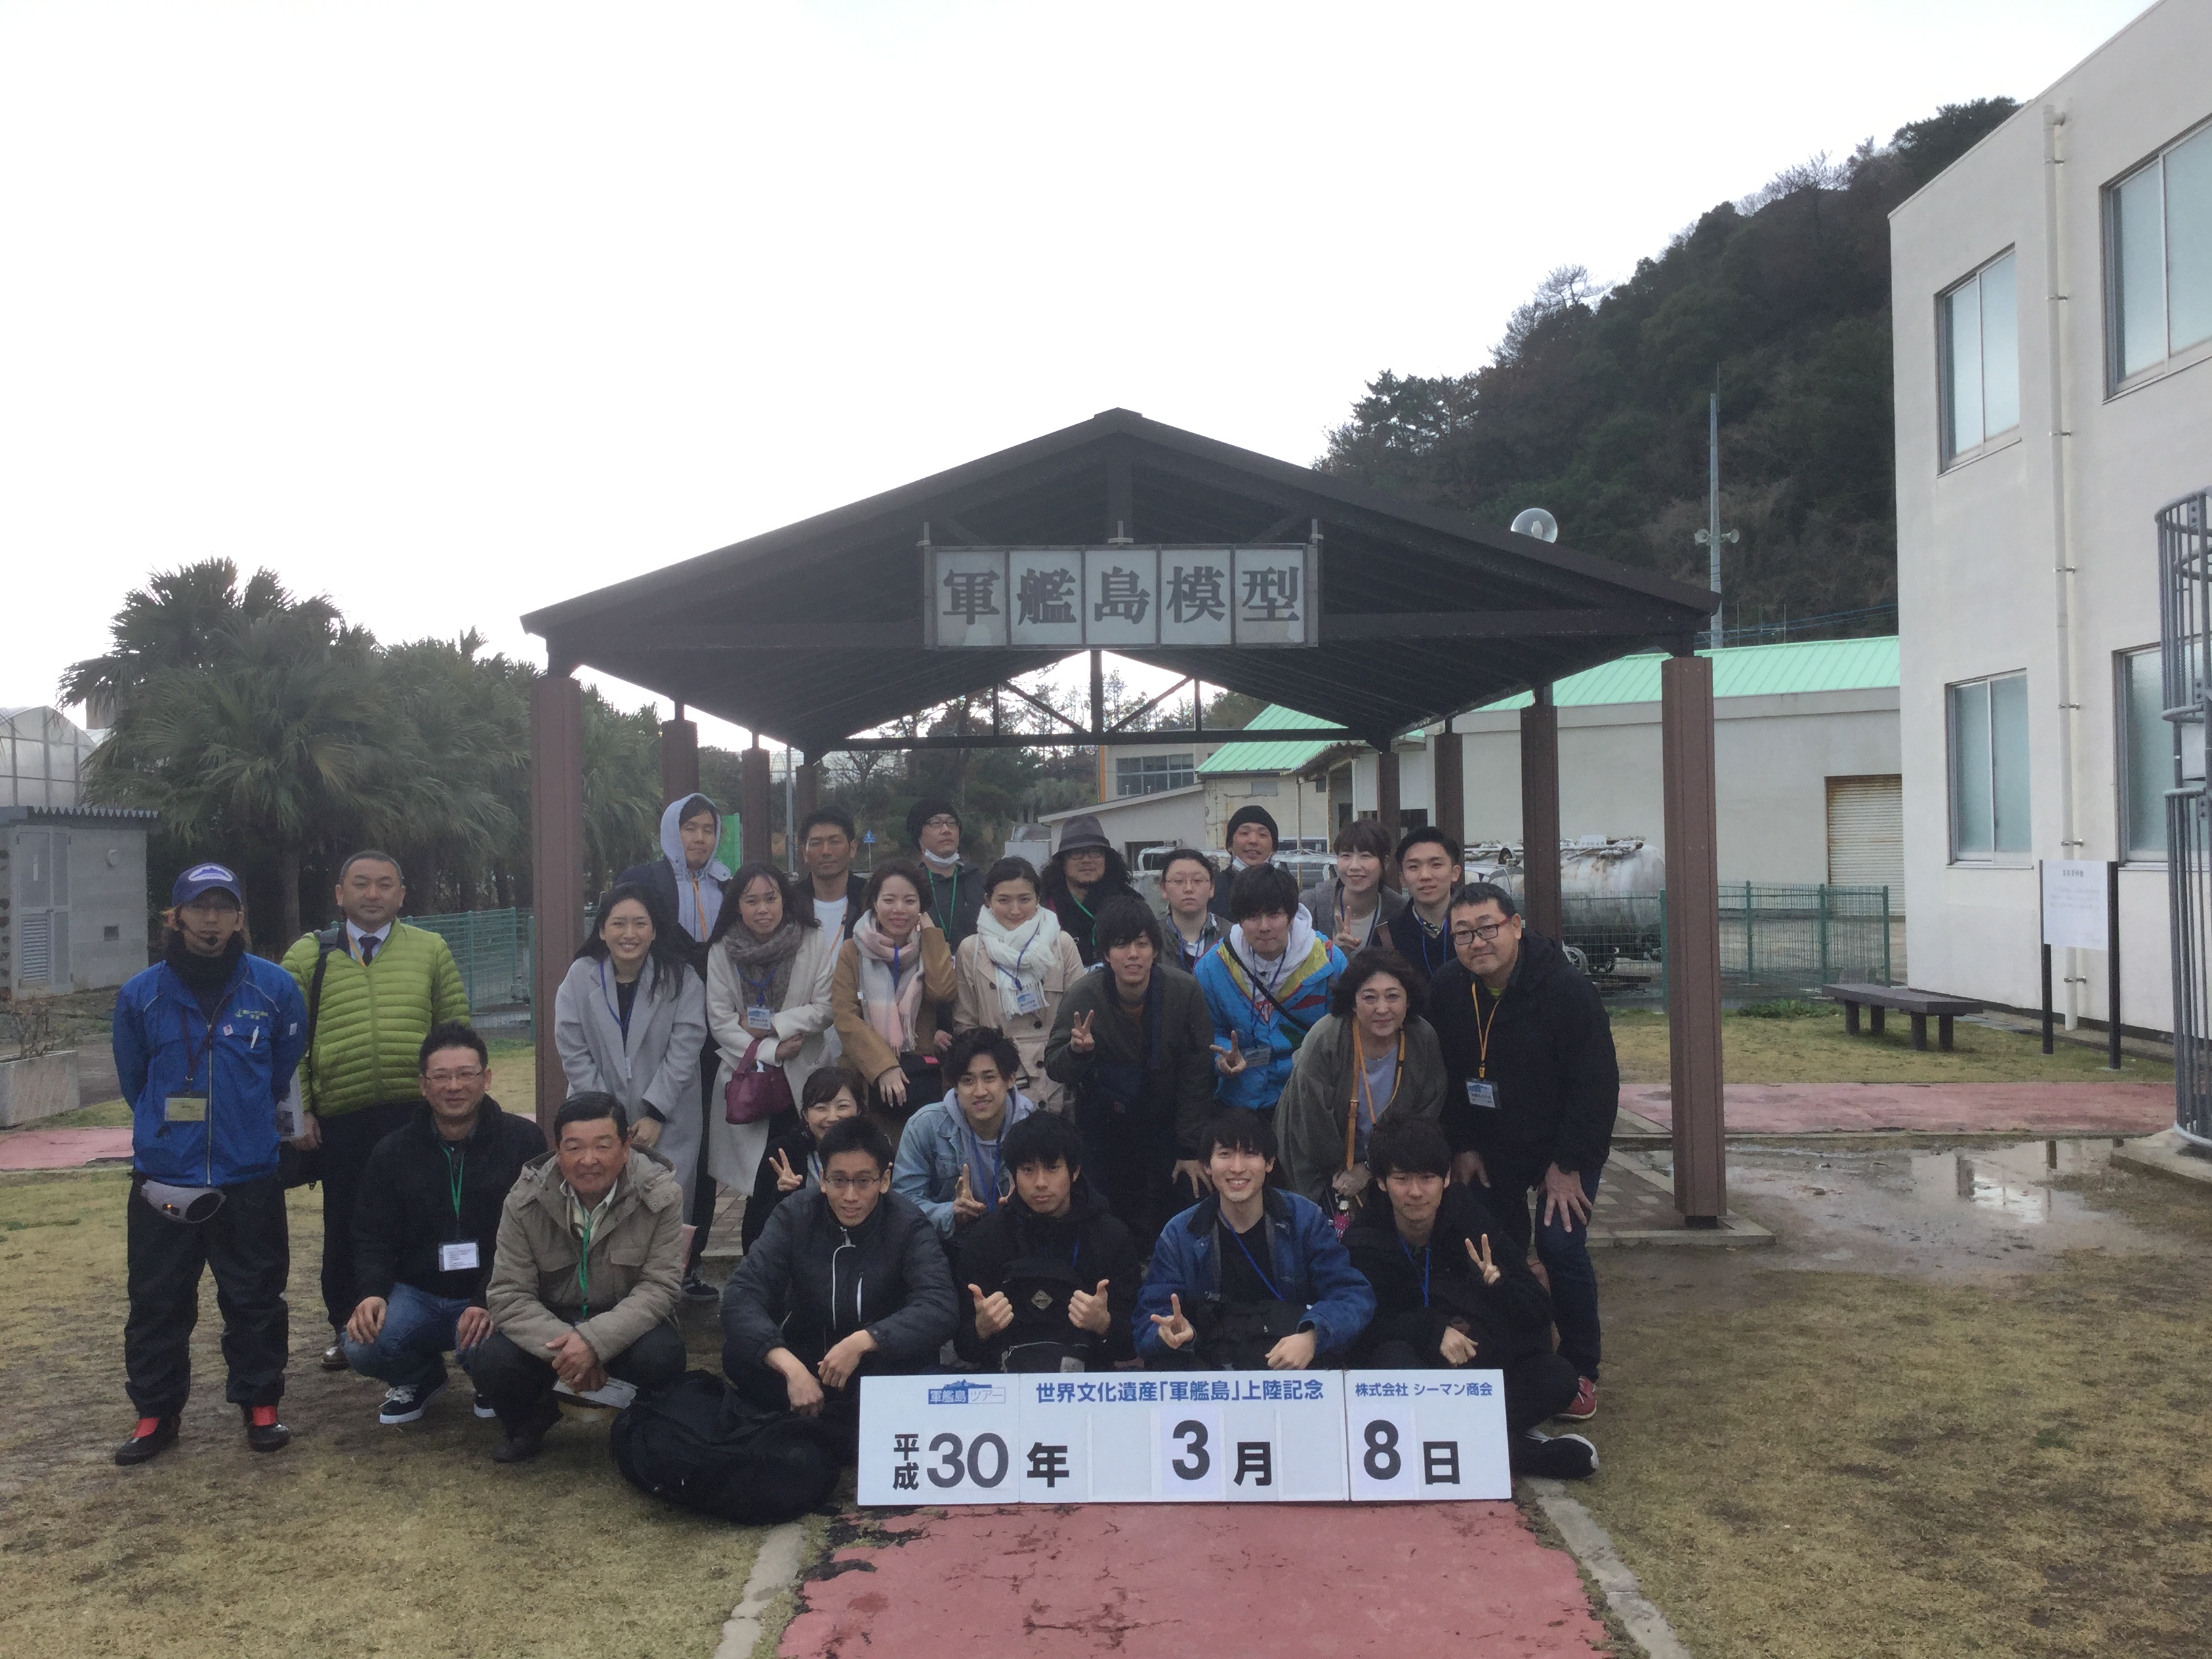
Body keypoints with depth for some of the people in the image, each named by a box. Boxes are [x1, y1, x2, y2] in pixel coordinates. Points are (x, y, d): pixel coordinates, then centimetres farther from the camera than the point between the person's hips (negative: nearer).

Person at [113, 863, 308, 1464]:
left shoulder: (276, 989, -3)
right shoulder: (141, 995, -1)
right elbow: (133, 1080, 13)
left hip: (251, 1181, -1)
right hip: (163, 1182, 1)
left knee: (255, 1299, 8)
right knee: (157, 1303, 8)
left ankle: (260, 1405, 21)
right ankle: (155, 1413, 22)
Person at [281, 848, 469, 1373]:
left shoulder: (431, 951, 8)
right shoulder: (308, 956, 6)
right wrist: (298, 1110, -4)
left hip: (416, 1115, 0)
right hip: (338, 1120, 0)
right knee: (343, 1229, 10)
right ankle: (344, 1327, 27)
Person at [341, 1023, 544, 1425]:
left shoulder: (524, 1140, -6)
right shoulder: (394, 1151, 7)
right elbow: (372, 1236, 7)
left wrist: (491, 1302, -23)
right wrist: (372, 1293, -14)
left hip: (495, 1296, -3)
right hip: (417, 1293, 3)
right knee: (362, 1346, -25)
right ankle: (418, 1378, 14)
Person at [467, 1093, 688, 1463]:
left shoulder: (660, 1194, -17)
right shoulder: (526, 1200, -13)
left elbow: (658, 1287, -18)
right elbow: (509, 1295, -14)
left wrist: (595, 1340, -34)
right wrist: (563, 1347, -30)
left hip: (625, 1324, -1)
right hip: (550, 1323, 2)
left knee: (660, 1358, -33)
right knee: (492, 1362, -27)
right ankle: (528, 1426, 10)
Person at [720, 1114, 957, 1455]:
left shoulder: (909, 1226, -15)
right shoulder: (795, 1215, -12)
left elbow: (939, 1308, -29)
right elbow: (741, 1295, -23)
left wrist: (863, 1341, -43)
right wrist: (790, 1367, -39)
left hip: (879, 1363, -1)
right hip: (806, 1358, 2)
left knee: (913, 1364, -34)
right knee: (738, 1356, -27)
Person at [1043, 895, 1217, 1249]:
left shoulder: (1184, 991, -17)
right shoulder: (1086, 994, -17)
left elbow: (1196, 1075, -11)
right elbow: (1054, 1069, -12)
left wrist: (1192, 1150, -10)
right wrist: (1077, 1051, -35)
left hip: (1164, 1123, 0)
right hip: (1102, 1125, 0)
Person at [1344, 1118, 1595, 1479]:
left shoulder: (1471, 1216, -5)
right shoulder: (1363, 1242, -9)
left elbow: (1539, 1313, -6)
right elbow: (1363, 1327, -13)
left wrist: (1498, 1283, -28)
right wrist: (1432, 1329, -28)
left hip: (1488, 1360, 1)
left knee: (1558, 1379, -25)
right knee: (1393, 1358, -36)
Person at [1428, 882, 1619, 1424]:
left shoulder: (1567, 990, -24)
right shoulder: (1447, 991, -10)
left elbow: (1597, 1084, -20)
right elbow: (1446, 1078, 2)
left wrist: (1568, 1165, -18)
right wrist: (1462, 1147, -2)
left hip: (1566, 1146, -4)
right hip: (1491, 1146, 4)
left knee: (1560, 1247, -13)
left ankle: (1580, 1373, 4)